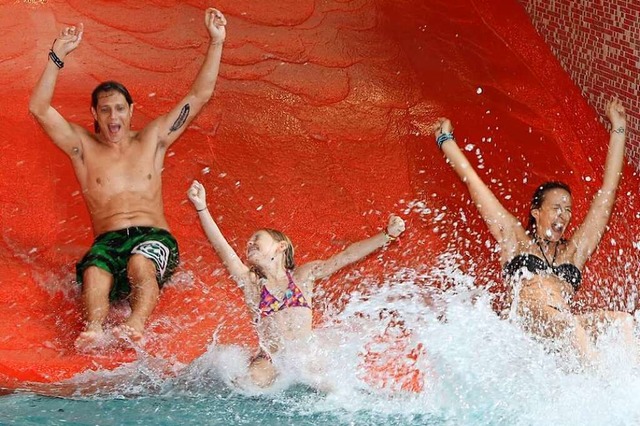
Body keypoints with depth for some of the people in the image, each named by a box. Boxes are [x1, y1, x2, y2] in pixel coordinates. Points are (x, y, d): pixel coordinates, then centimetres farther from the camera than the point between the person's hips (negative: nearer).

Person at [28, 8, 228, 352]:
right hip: (107, 241, 0)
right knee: (94, 273, -36)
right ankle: (94, 331, -62)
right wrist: (57, 57, -4)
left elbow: (199, 96, 17)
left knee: (140, 264, -37)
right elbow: (38, 109, 4)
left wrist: (216, 43, 10)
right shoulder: (83, 147, 17)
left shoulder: (152, 140, 19)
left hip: (154, 236, 0)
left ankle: (135, 327, -61)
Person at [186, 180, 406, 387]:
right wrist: (201, 208, -15)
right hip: (270, 361, -3)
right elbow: (221, 246, -3)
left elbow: (347, 256, 8)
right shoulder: (251, 282, 10)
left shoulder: (302, 275, 13)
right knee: (256, 379, -34)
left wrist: (387, 235, -1)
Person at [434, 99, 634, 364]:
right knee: (571, 325, -38)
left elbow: (607, 191, 33)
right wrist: (446, 142, 34)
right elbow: (474, 184, 28)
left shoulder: (575, 250, 30)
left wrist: (618, 129, 37)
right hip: (526, 326, -3)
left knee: (624, 321, -28)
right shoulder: (516, 240, 24)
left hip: (566, 327, 4)